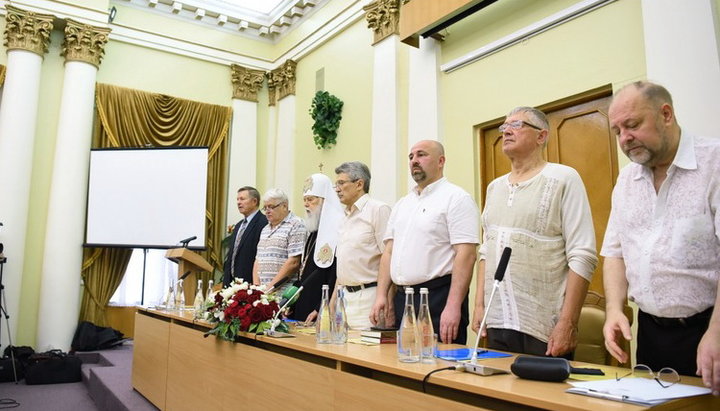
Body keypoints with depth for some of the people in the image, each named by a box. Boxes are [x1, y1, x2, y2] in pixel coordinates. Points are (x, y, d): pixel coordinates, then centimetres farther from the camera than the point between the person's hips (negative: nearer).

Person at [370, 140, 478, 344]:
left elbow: (466, 254, -14)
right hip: (402, 298, 7)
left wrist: (453, 307, -21)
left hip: (438, 297, -7)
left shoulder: (456, 198, -6)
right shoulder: (402, 204, 17)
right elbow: (389, 251, 16)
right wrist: (381, 295, 6)